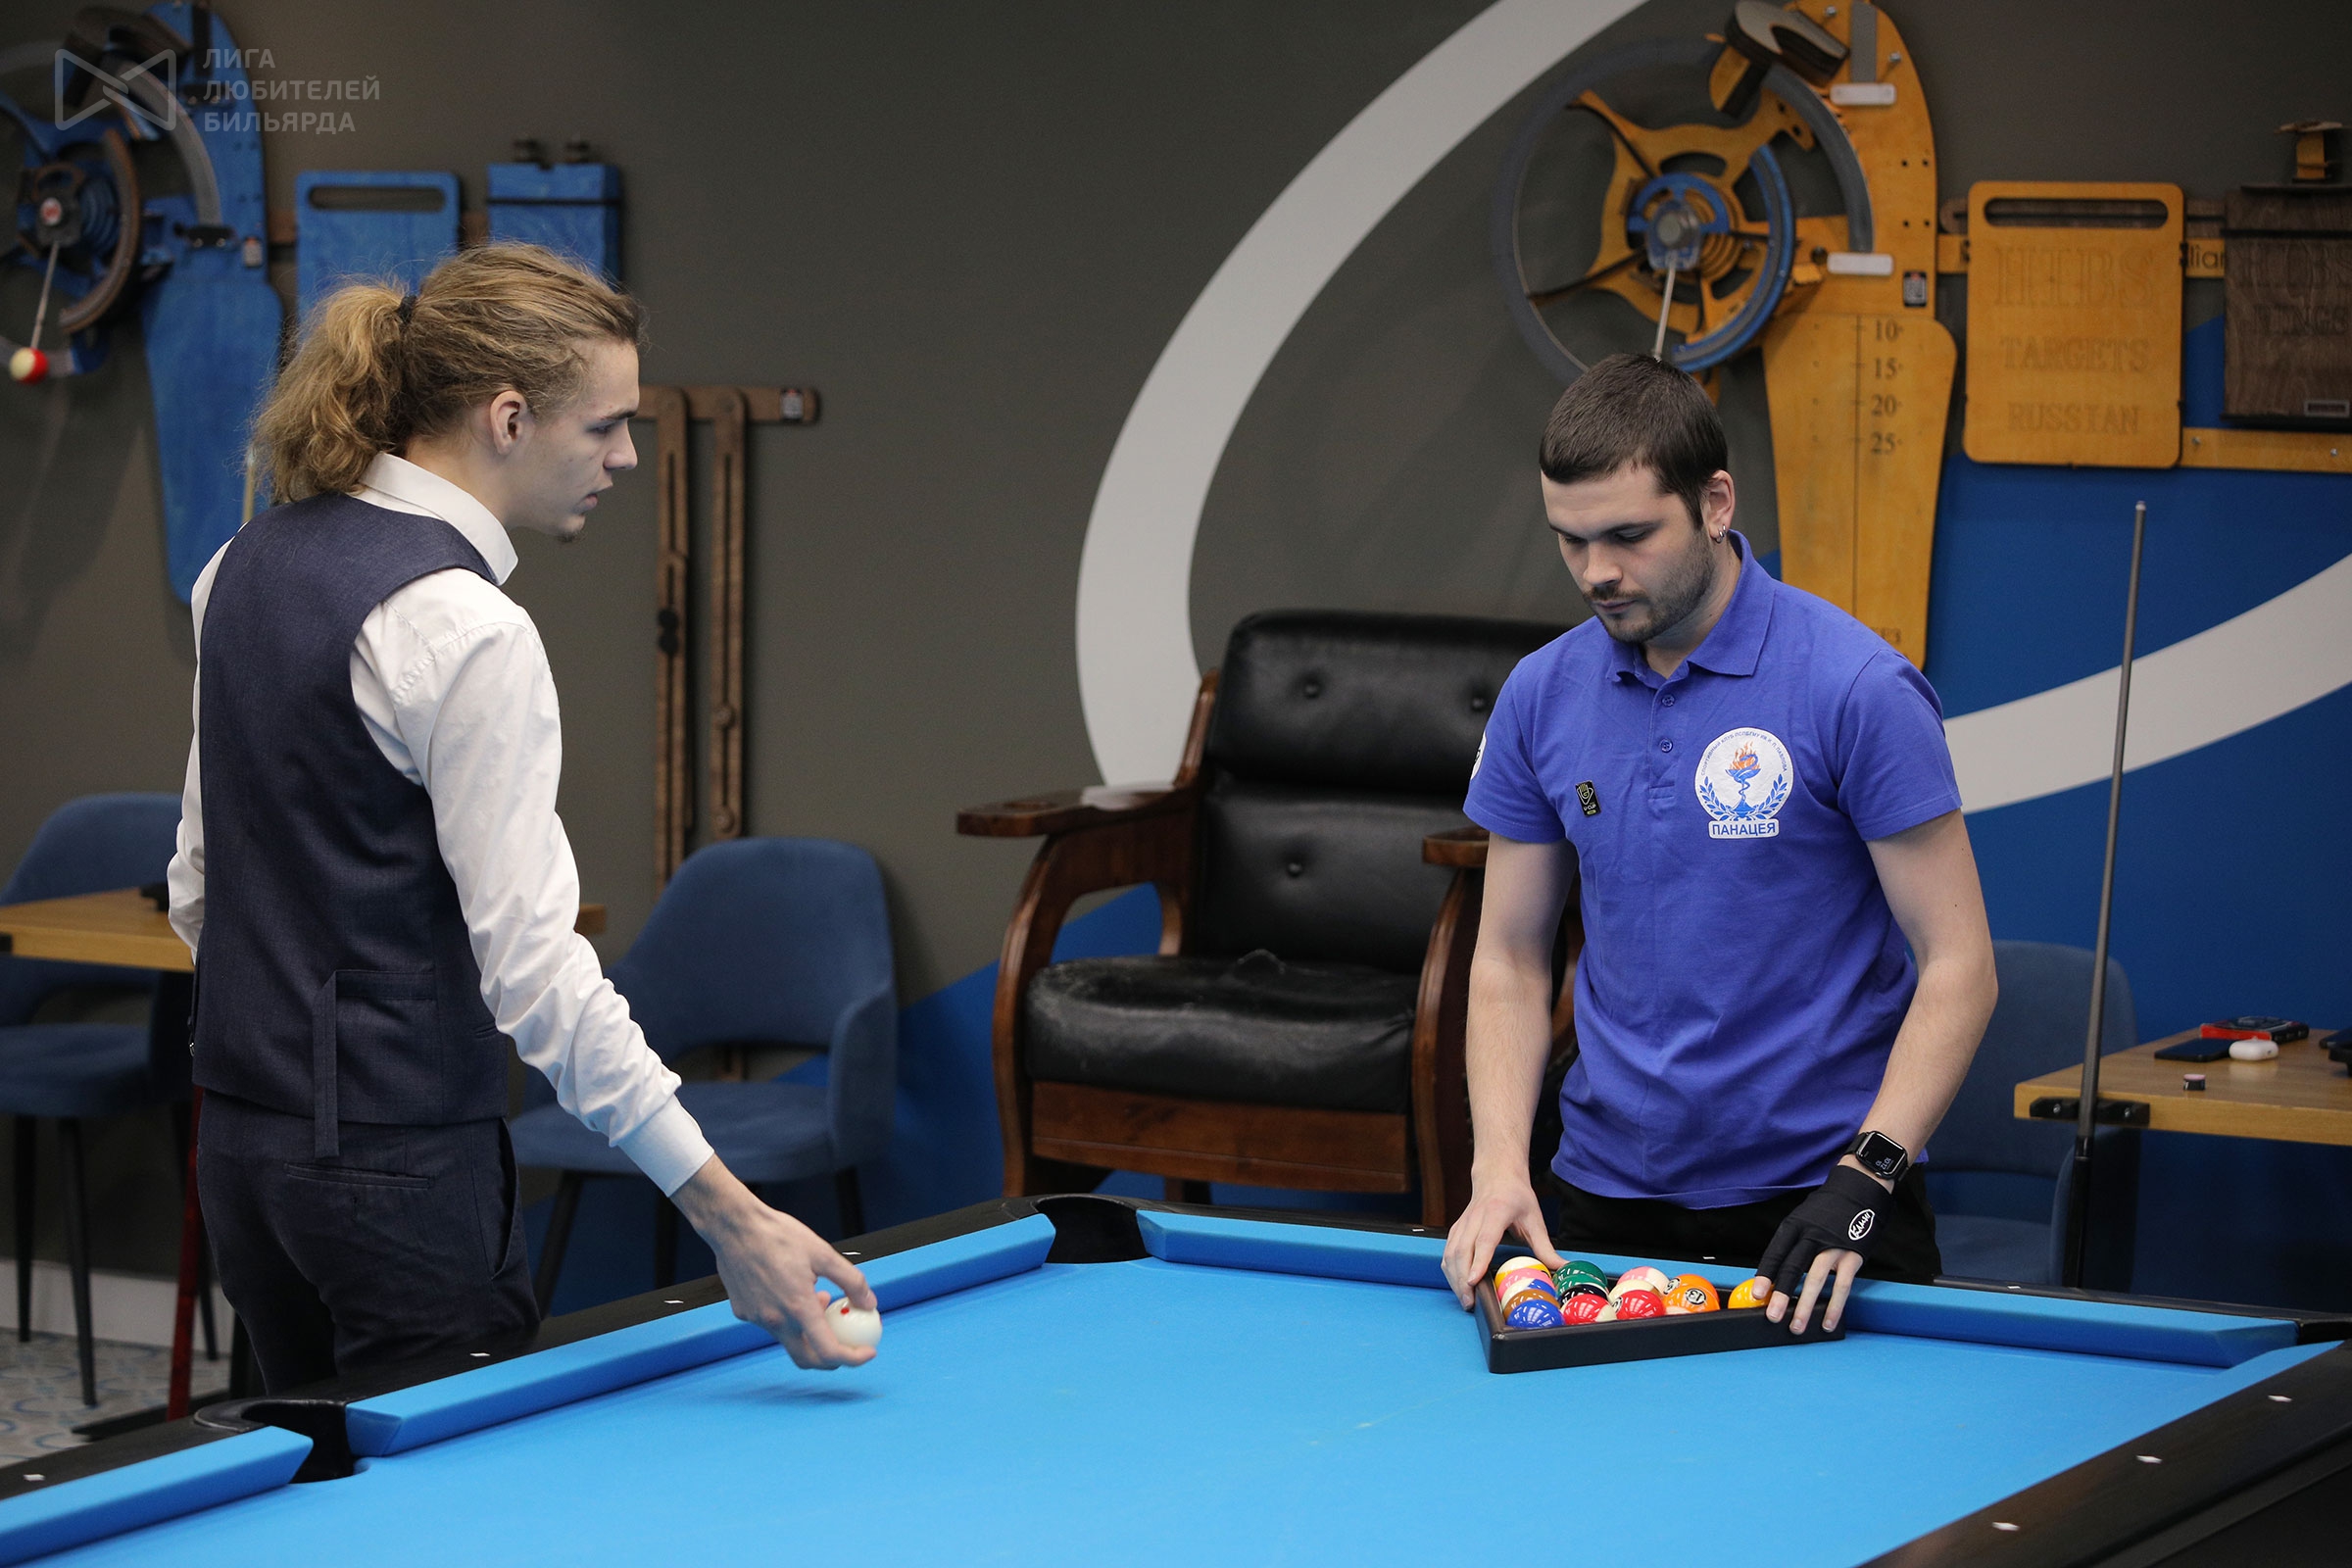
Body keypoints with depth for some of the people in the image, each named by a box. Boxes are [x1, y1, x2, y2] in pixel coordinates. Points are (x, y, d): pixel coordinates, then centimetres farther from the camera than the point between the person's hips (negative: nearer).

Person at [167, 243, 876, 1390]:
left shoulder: (248, 563, 8)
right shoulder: (463, 630, -19)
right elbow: (530, 961, -23)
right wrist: (729, 1214, -24)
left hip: (242, 1138, 9)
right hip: (396, 1161, -9)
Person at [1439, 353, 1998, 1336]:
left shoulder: (1858, 689, -13)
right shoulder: (1540, 697, 1)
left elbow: (1958, 963, -13)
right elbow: (1510, 960, 7)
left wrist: (1865, 1175, -23)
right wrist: (1499, 1165, -8)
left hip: (1812, 1210, -4)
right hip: (1607, 1200, 4)